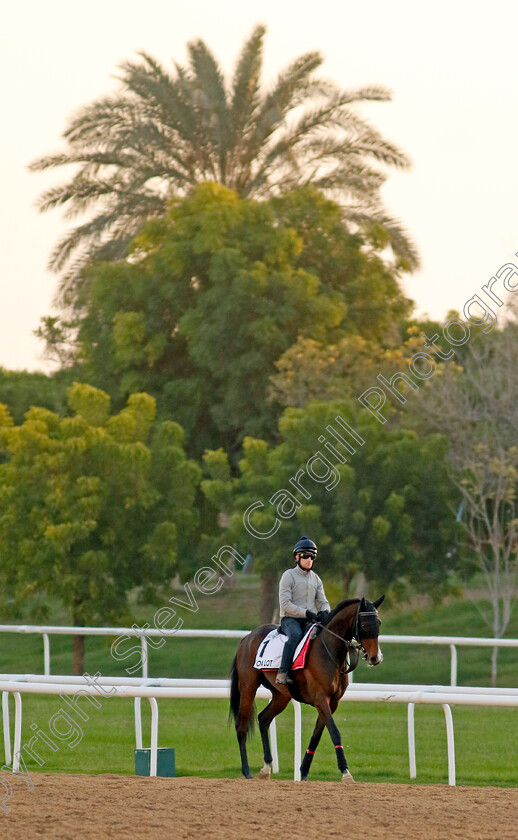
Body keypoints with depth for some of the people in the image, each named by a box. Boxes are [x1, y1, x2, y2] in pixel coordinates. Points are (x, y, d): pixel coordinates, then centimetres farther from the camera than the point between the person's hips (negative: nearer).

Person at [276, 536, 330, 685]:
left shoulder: (316, 579, 17)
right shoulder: (288, 576, -2)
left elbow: (323, 601, 15)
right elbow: (285, 605, -11)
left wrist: (324, 611, -10)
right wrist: (306, 613, -21)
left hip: (310, 621, 6)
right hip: (290, 619, -6)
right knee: (296, 634, -37)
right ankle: (282, 674, -40)